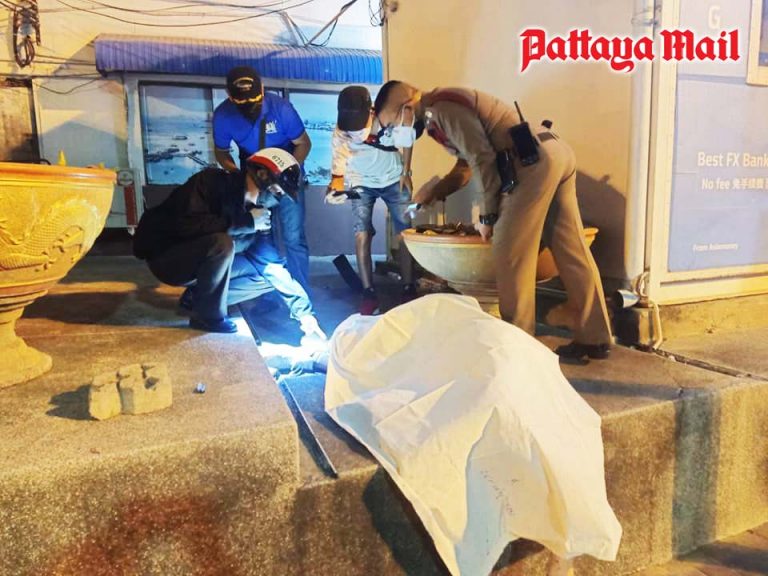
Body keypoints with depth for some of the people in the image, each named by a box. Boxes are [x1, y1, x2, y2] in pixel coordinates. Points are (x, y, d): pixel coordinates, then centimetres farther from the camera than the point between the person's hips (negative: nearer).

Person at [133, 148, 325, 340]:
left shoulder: (256, 207, -3)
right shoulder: (213, 181, -21)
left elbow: (271, 264, -2)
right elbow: (188, 224, -36)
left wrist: (303, 311, -7)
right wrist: (247, 222, -30)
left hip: (199, 261, 7)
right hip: (164, 254, -7)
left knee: (269, 274, -2)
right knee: (222, 242, -35)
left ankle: (197, 296, 5)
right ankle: (207, 316, -14)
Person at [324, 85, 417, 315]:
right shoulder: (340, 136, -29)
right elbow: (338, 171, -26)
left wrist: (406, 173, -7)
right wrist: (334, 188, -49)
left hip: (393, 180, 0)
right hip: (362, 185, 0)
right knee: (362, 234, -12)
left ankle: (408, 287, 7)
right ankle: (369, 292, -4)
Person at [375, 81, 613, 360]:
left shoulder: (442, 109, -8)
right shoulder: (446, 106, 23)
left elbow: (482, 159, -14)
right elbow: (467, 165, 29)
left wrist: (487, 216, -6)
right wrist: (434, 193, 24)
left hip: (534, 161, -10)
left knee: (511, 254, -4)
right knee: (571, 253, 9)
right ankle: (594, 339, 15)